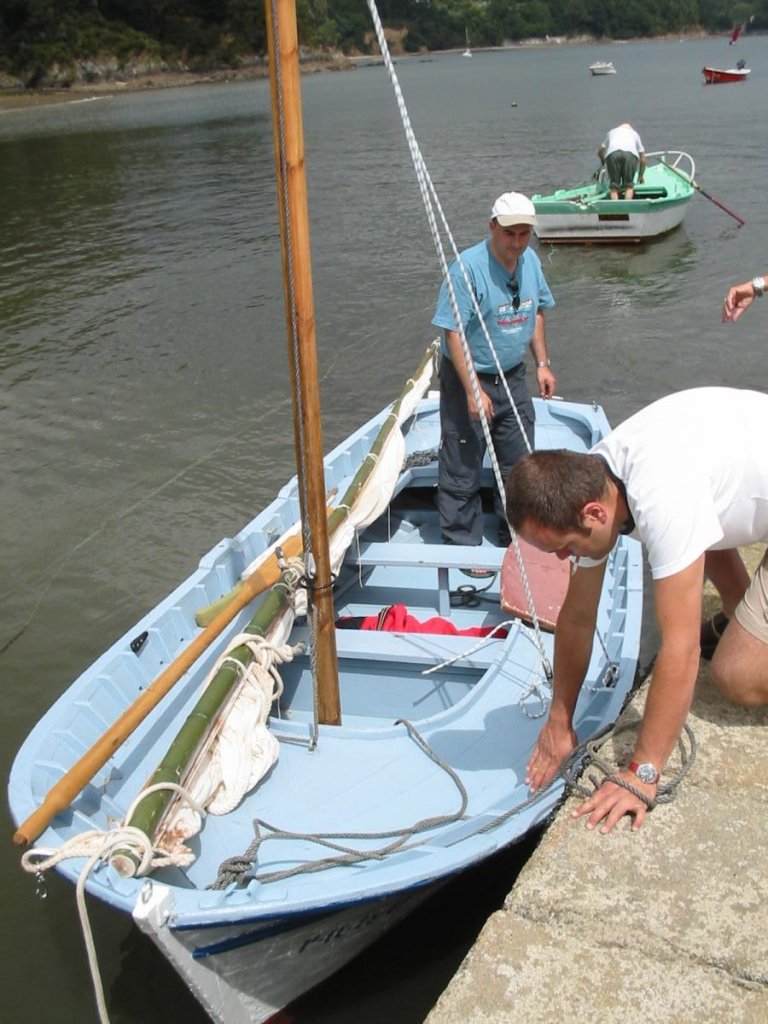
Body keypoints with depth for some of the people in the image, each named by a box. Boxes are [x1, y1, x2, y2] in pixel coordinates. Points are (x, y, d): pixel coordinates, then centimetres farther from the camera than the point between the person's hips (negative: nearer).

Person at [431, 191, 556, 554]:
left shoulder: (530, 261, 1)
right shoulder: (468, 267, -22)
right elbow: (453, 333, -23)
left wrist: (542, 363, 11)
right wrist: (473, 391, -25)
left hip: (512, 377, 7)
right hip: (467, 377, -7)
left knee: (519, 462, 16)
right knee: (462, 469, 2)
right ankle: (463, 545, 17)